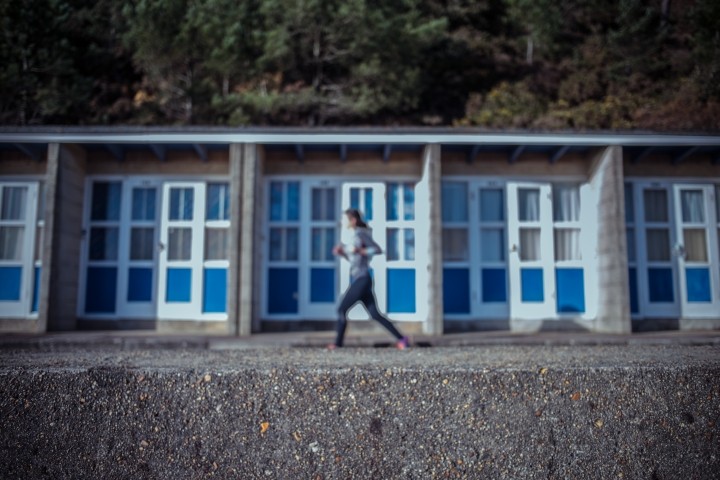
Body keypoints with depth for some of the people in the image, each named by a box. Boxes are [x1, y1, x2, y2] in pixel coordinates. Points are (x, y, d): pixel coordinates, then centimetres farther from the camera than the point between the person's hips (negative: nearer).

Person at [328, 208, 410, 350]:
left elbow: (378, 250, -17)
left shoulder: (361, 233, -10)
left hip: (361, 280, -9)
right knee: (375, 314, 7)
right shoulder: (356, 235, 17)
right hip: (358, 280, 9)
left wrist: (359, 251, -21)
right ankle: (401, 339, 6)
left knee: (342, 309, -1)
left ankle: (338, 343, 8)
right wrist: (342, 252, 8)